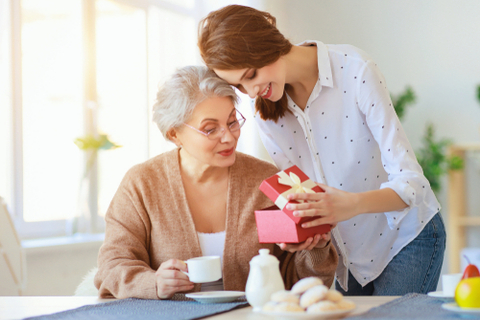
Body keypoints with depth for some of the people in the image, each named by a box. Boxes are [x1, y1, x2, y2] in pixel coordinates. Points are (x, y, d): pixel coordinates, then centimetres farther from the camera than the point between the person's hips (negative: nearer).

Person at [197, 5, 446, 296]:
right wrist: (297, 227, -23)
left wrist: (352, 204, -44)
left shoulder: (355, 69, -23)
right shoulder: (267, 114, -6)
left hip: (408, 238, -4)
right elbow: (298, 194, 0)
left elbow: (410, 182, -25)